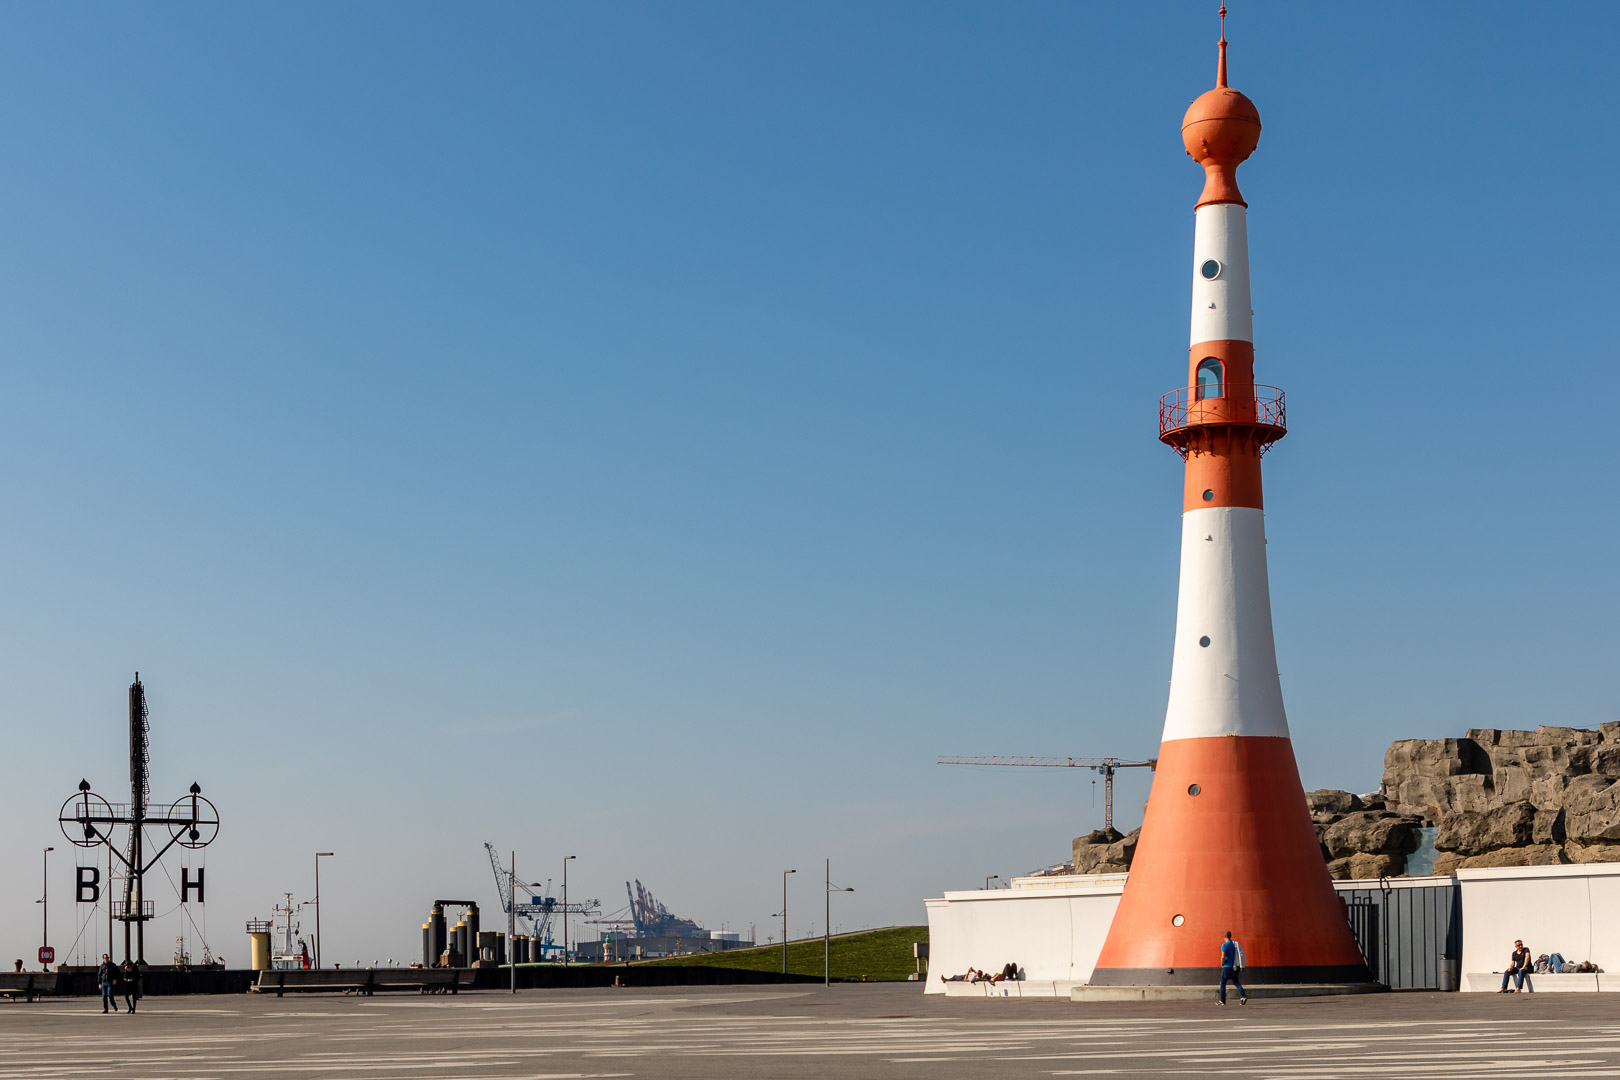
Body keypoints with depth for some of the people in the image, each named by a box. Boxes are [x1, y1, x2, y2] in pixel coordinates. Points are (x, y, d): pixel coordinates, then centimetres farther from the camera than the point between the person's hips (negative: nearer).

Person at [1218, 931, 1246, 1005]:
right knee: (1236, 983, 8)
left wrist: (1222, 964, -3)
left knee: (1223, 983, 7)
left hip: (1227, 967, -5)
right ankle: (1243, 996, -13)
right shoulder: (1236, 944, 7)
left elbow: (1223, 957, -20)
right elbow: (1240, 955, 8)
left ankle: (1222, 1001, 8)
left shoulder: (1224, 945, -10)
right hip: (1235, 967, 5)